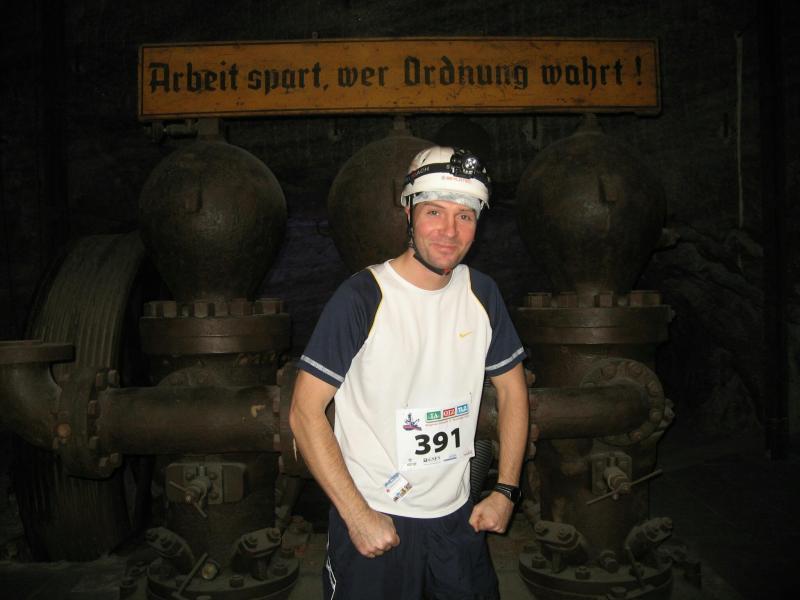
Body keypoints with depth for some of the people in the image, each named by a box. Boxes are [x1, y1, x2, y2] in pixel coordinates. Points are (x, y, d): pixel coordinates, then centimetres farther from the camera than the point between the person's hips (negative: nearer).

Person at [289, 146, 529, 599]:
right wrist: (357, 515, -18)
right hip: (372, 519, -4)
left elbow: (512, 390, 8)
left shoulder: (482, 294, -2)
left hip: (457, 515, 5)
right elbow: (305, 412, -16)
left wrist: (506, 490, 2)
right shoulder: (361, 298, -18)